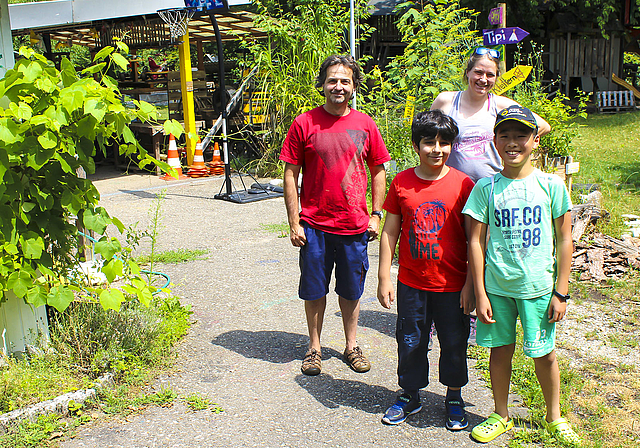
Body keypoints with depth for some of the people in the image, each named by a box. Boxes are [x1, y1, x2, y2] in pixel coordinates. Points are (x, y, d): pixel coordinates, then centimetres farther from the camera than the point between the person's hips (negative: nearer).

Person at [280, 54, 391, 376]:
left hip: (355, 226, 2)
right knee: (314, 290, 10)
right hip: (314, 225, -1)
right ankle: (314, 347, 28)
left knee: (351, 291, 13)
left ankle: (351, 346, 31)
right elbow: (290, 175, -2)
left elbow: (378, 171, 10)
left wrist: (376, 214, 4)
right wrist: (294, 222, -5)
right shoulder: (304, 124, -4)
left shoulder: (365, 124, 2)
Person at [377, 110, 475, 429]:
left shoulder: (463, 184, -7)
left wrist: (471, 283, -6)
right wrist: (384, 278, 0)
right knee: (410, 342, 13)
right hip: (411, 283, 1)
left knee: (454, 343, 13)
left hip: (452, 283, -1)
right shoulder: (401, 183, -3)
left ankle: (454, 397, 34)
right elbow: (389, 233, 2)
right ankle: (410, 396, 34)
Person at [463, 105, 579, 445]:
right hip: (497, 287, 1)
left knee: (545, 354, 10)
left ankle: (554, 417, 33)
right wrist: (480, 293, -4)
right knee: (500, 350, 11)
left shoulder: (551, 185, -3)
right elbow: (476, 242, -1)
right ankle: (501, 416, 31)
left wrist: (561, 292, -1)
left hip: (539, 287, 0)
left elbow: (564, 241, 1)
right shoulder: (486, 188, -3)